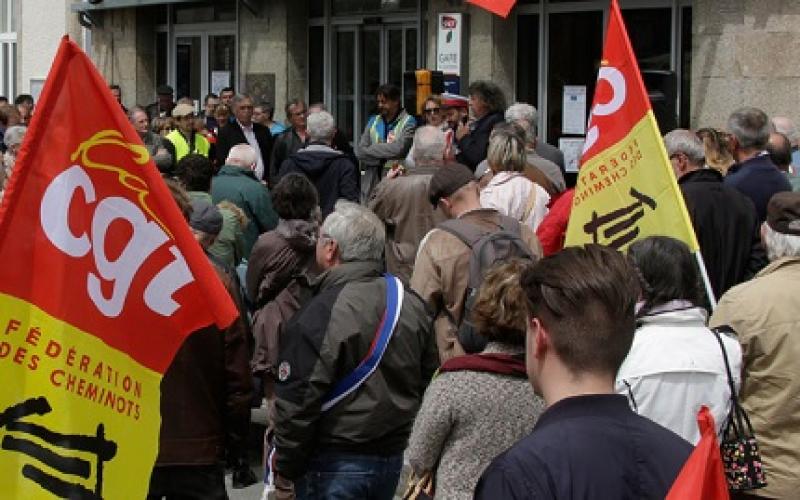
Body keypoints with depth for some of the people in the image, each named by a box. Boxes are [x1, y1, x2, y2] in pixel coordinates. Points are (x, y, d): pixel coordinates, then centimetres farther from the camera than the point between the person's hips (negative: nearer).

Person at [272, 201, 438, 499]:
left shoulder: (317, 317, -20)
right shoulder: (412, 304, 3)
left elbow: (297, 402, -19)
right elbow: (429, 382, 13)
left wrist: (285, 465, -5)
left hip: (334, 465, -7)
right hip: (395, 458, 7)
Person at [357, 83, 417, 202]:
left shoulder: (408, 121, 1)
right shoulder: (373, 121, 15)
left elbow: (399, 148, -15)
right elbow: (360, 152, 6)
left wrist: (371, 149, -2)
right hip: (371, 183, 4)